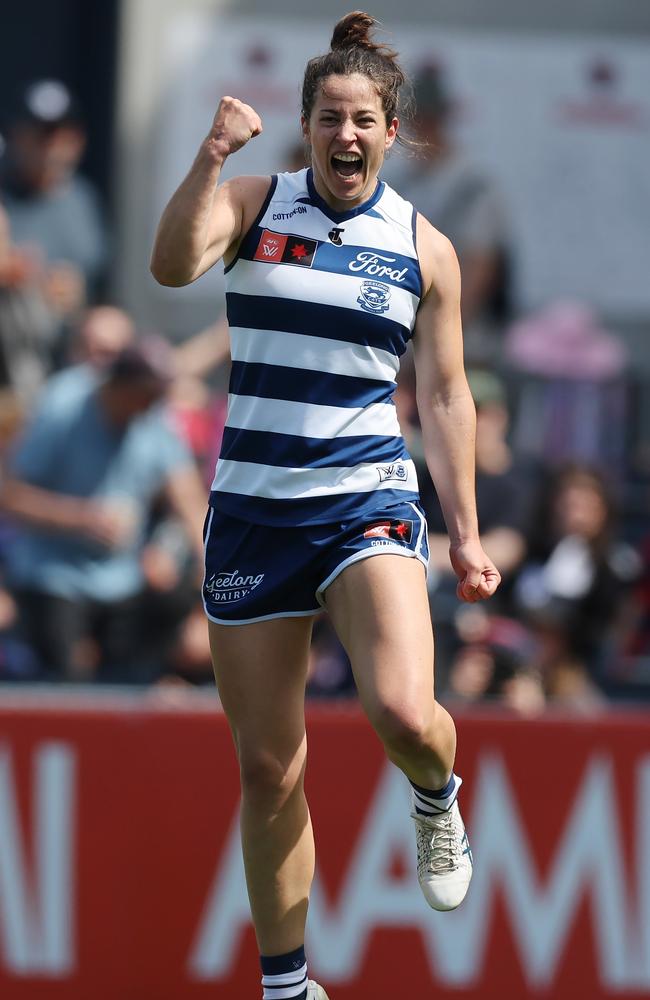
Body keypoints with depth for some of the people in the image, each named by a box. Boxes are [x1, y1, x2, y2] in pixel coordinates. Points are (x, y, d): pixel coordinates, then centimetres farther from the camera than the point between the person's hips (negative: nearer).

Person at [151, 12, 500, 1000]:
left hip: (368, 501, -1)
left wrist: (466, 537, 7)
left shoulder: (425, 248, 3)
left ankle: (437, 799, 12)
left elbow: (446, 398, 9)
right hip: (251, 505, 1)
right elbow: (172, 265, -19)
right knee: (268, 769, 3)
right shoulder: (256, 203, 1)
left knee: (404, 714, -25)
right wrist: (211, 158, -33)